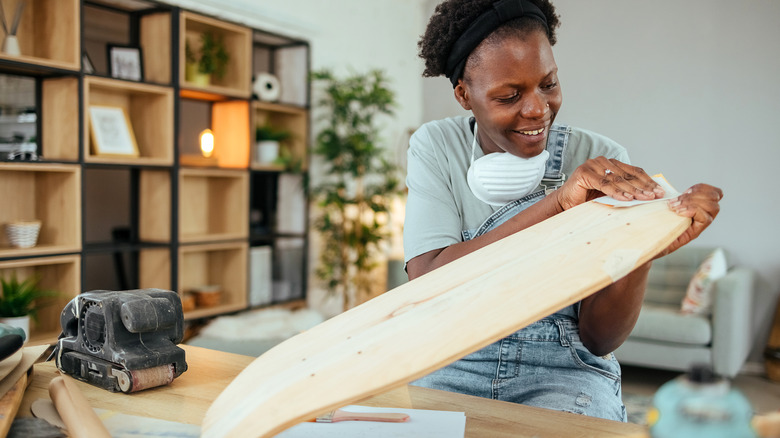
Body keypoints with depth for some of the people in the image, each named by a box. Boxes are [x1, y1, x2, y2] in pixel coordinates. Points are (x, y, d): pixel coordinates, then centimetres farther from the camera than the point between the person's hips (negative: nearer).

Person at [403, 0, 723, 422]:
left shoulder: (604, 163, -4)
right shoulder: (435, 147, -3)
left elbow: (598, 339, -6)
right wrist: (558, 203, -26)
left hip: (564, 372, 1)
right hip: (454, 365, 0)